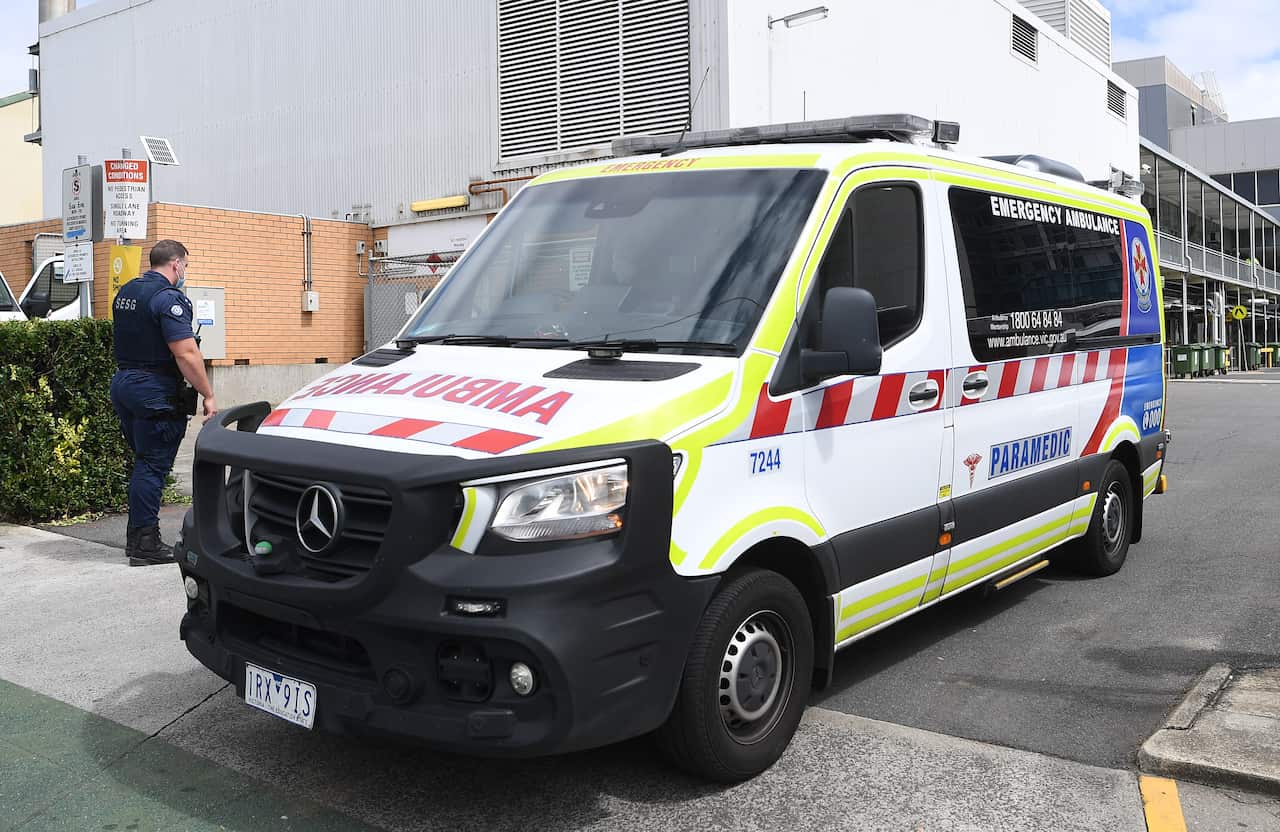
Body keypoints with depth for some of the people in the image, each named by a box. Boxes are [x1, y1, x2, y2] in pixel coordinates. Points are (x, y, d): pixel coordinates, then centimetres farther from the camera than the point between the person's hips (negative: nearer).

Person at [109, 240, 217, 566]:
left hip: (122, 382, 9)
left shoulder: (126, 291, 14)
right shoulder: (168, 297, -15)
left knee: (143, 461, 17)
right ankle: (145, 544, 0)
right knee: (153, 465, -4)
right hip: (154, 392, -9)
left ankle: (135, 536, 23)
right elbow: (186, 354, -21)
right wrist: (208, 396, -17)